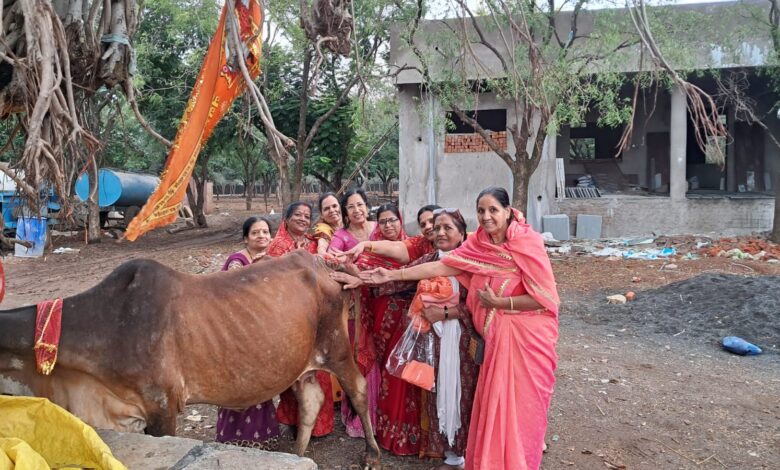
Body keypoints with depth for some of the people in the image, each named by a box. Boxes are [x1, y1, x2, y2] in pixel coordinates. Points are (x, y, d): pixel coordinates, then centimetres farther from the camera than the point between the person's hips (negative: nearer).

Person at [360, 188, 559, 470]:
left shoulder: (527, 243, -15)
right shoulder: (479, 243, 2)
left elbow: (545, 298, -18)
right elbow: (440, 267, -1)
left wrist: (498, 303, -15)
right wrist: (393, 275, -5)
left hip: (528, 337, -5)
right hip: (496, 336, 5)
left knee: (520, 405, 4)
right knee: (494, 404, 13)